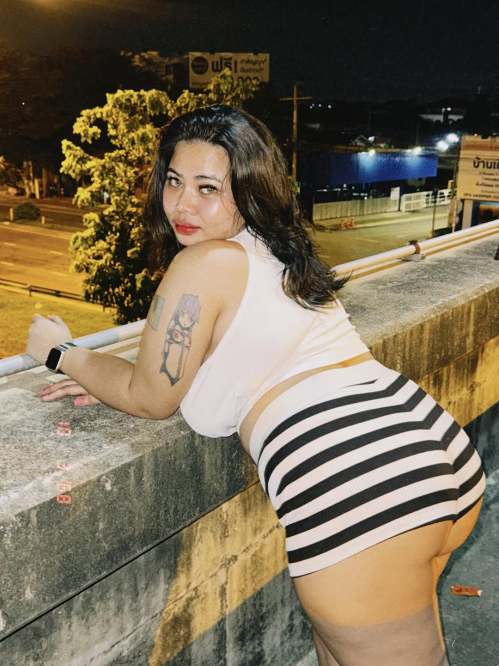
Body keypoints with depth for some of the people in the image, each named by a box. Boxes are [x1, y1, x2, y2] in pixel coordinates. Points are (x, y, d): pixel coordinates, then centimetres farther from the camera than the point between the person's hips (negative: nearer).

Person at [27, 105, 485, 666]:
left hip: (358, 496, -10)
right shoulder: (275, 253, 18)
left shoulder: (202, 262, -8)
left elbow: (153, 399, 2)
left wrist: (62, 355, 18)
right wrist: (108, 382, 23)